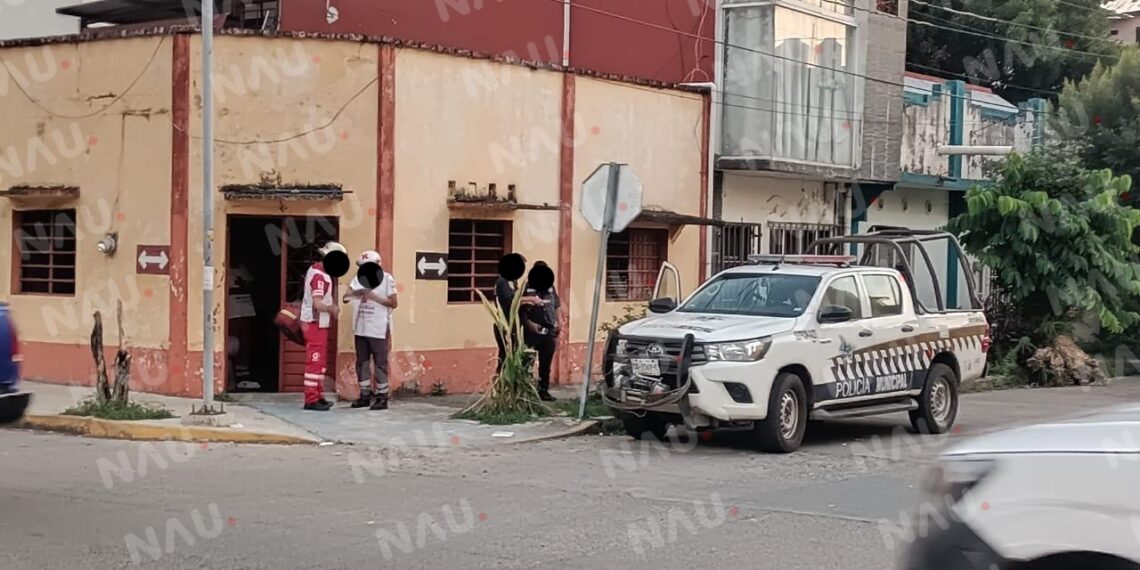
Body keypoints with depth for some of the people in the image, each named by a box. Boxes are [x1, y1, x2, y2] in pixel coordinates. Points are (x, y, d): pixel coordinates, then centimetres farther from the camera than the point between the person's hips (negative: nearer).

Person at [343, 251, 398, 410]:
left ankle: (382, 397, 3)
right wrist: (356, 292, -21)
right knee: (362, 362, 10)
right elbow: (345, 298, 0)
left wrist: (374, 297, -17)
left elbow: (394, 303, -7)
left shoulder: (386, 279, -6)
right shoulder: (359, 278, 7)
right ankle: (365, 395, 19)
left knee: (380, 363, -1)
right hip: (361, 328, 6)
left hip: (378, 329, -5)